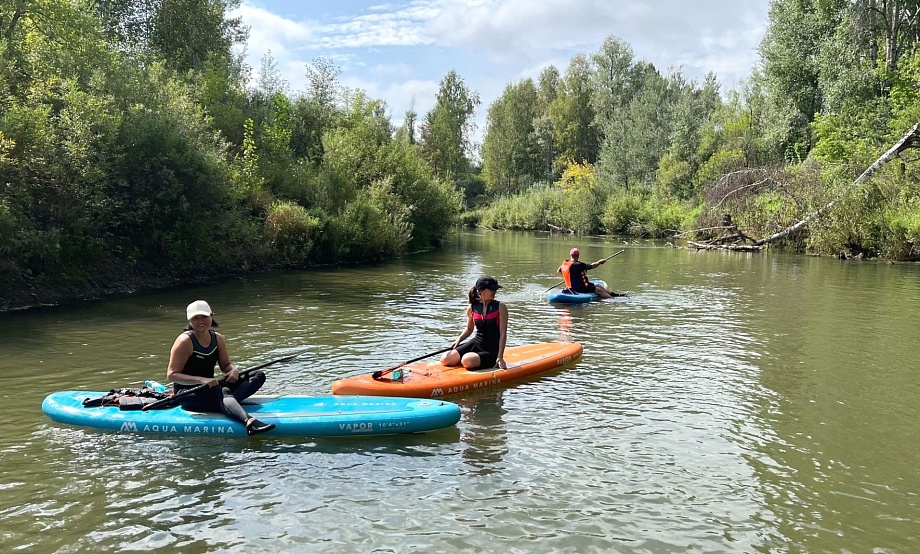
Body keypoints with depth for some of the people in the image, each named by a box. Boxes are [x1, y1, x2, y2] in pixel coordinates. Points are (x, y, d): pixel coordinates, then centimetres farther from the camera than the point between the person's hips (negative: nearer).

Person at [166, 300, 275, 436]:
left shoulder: (217, 338, 5)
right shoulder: (185, 341, -13)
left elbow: (225, 365, 14)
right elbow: (171, 375, -17)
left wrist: (233, 370, -12)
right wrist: (201, 380, -28)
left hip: (210, 388, 8)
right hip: (188, 395, -8)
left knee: (258, 376, -3)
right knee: (222, 391, -39)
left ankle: (228, 402, -33)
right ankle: (250, 423, -68)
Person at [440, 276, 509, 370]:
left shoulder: (500, 307, -10)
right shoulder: (471, 308, 0)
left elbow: (503, 333, -12)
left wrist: (500, 357, -19)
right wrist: (459, 339, -1)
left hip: (492, 351, -4)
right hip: (475, 344, 4)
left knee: (467, 361, -32)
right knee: (445, 360, -10)